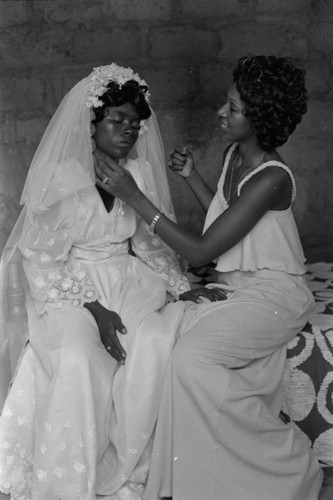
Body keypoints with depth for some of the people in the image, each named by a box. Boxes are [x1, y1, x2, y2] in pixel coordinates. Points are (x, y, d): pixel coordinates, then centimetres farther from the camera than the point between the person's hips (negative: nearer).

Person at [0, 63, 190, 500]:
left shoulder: (140, 172, 4)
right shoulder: (59, 177, -10)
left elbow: (150, 242, 12)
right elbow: (42, 261, -10)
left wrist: (182, 286, -5)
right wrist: (93, 309, -20)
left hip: (127, 280, 4)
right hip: (66, 286, -4)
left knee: (157, 341, -25)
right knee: (79, 358, -31)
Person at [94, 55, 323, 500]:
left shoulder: (271, 179, -24)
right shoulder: (234, 153, 4)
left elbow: (199, 251, -23)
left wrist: (134, 196, -21)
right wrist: (192, 176, 9)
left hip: (273, 292, -8)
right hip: (234, 285, 8)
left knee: (192, 358, -25)